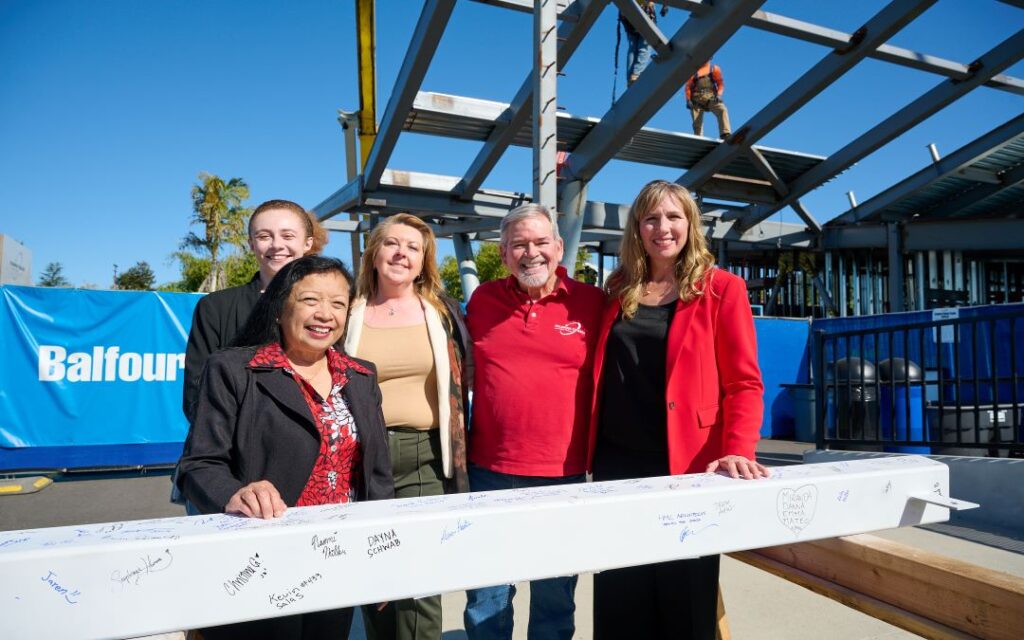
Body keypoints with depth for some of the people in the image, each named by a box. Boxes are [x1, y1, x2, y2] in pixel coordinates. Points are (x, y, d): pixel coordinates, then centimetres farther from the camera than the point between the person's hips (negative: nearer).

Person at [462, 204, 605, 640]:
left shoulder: (591, 303, -3)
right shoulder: (482, 300, 4)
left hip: (563, 474, -1)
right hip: (490, 472, 2)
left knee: (555, 597, 16)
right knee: (486, 599, 14)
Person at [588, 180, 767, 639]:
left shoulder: (722, 289, -2)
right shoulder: (619, 290, 10)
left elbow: (744, 382, -6)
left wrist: (738, 451, -20)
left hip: (685, 464, -3)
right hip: (617, 463, 4)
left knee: (684, 601, 10)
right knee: (620, 602, 13)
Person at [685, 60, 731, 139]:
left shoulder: (714, 69, 13)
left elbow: (721, 83, 10)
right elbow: (688, 86, 9)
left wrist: (719, 94, -8)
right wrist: (688, 100, -2)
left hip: (711, 98, 0)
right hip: (697, 99, 0)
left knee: (722, 110, -25)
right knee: (697, 122, -6)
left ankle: (725, 134, -35)